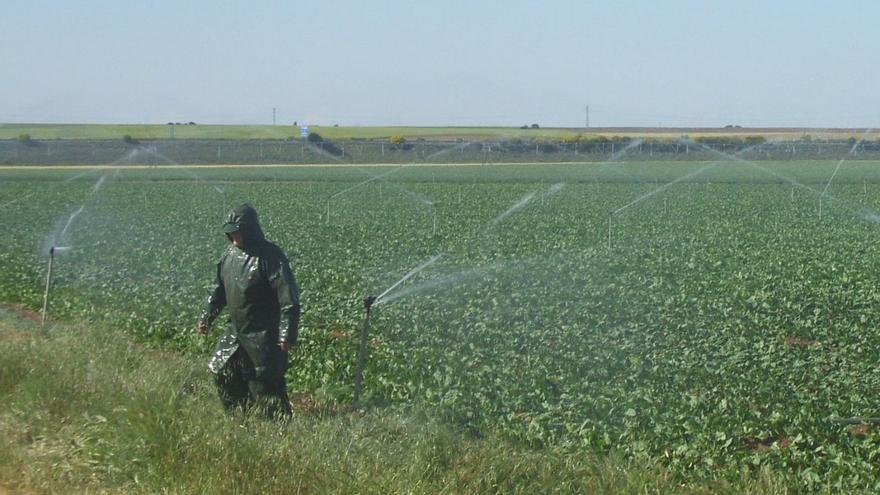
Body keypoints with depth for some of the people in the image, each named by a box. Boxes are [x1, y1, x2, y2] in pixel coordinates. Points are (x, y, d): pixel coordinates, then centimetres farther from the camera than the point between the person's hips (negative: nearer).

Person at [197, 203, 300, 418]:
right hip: (236, 330, 8)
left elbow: (288, 298, -20)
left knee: (265, 384, -7)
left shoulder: (269, 256, -17)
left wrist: (287, 334, -24)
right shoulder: (230, 253, 7)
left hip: (263, 336, -8)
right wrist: (206, 316, 18)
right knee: (221, 372, 14)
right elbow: (220, 289, 21)